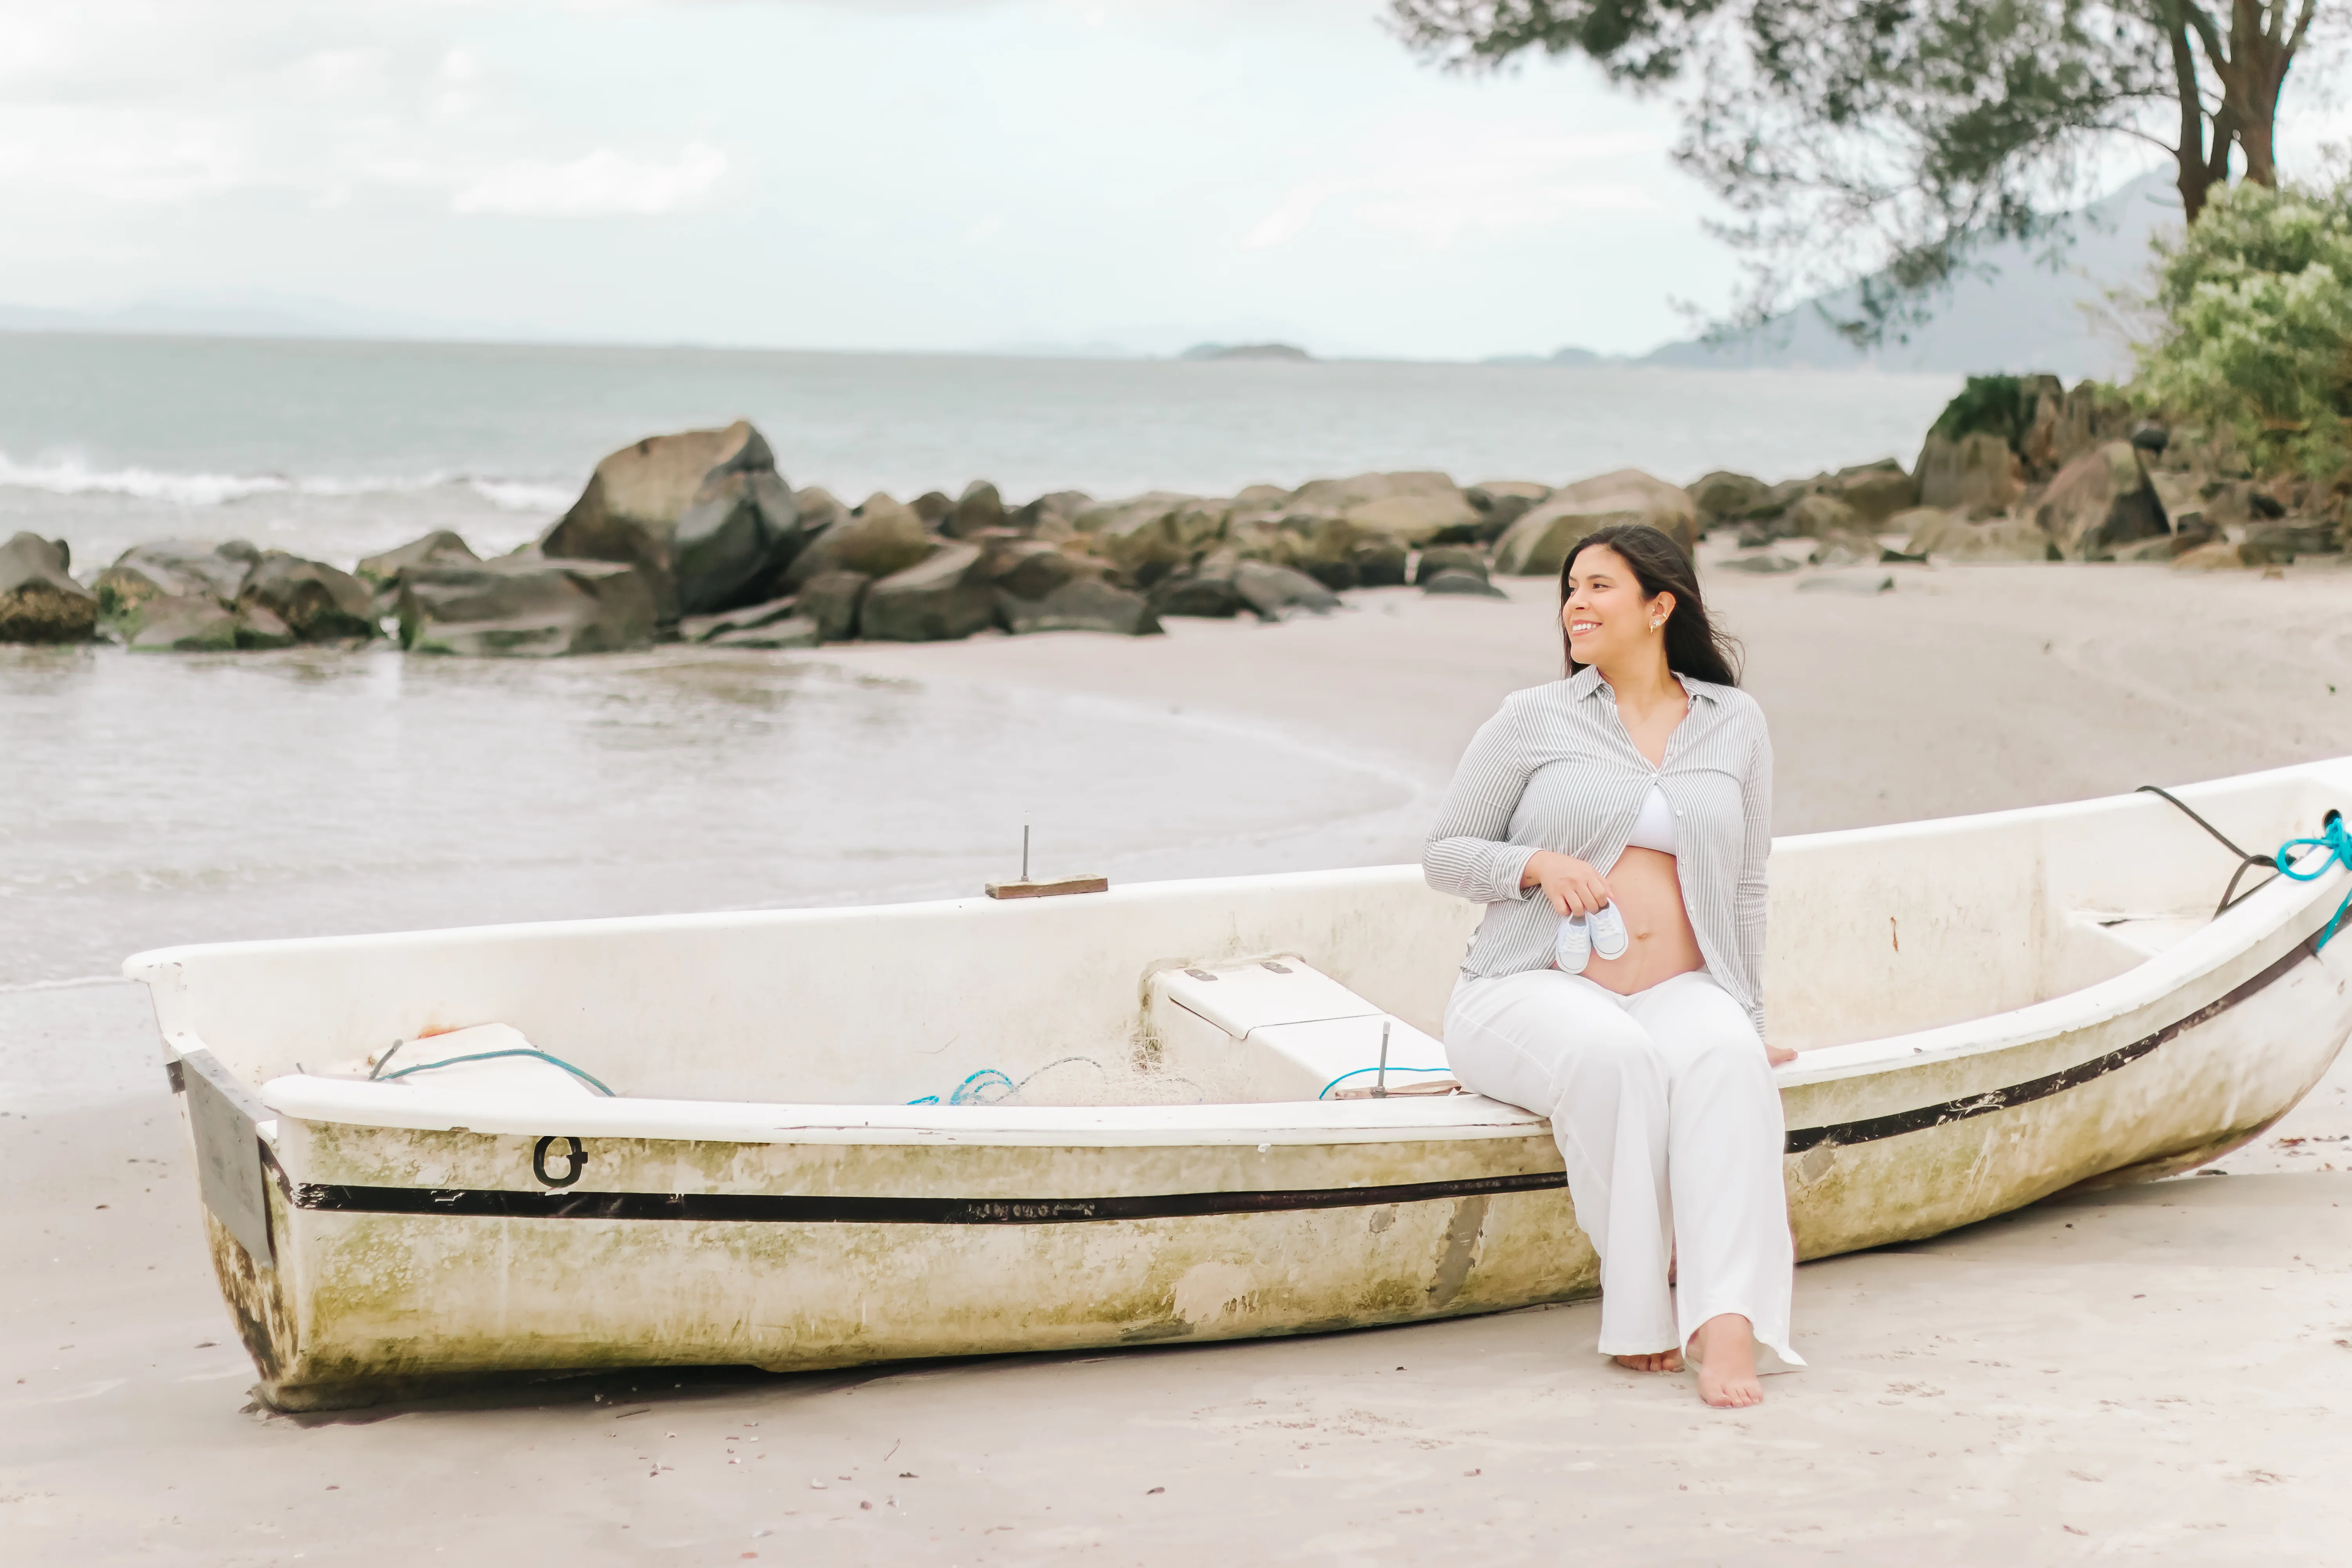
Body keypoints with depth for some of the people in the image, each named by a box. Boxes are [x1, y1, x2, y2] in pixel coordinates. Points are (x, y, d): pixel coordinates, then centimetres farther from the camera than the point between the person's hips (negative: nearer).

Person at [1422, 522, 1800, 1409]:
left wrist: (1747, 1017, 11)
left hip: (1680, 992, 2)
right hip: (1533, 991, -2)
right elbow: (1443, 855, 7)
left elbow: (1745, 889, 18)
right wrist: (1539, 864, -12)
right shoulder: (1534, 719, 7)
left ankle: (1726, 1327, -45)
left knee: (1724, 1056, -34)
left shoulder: (1734, 723, 14)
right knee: (1611, 1056, -37)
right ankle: (1639, 1310, -25)